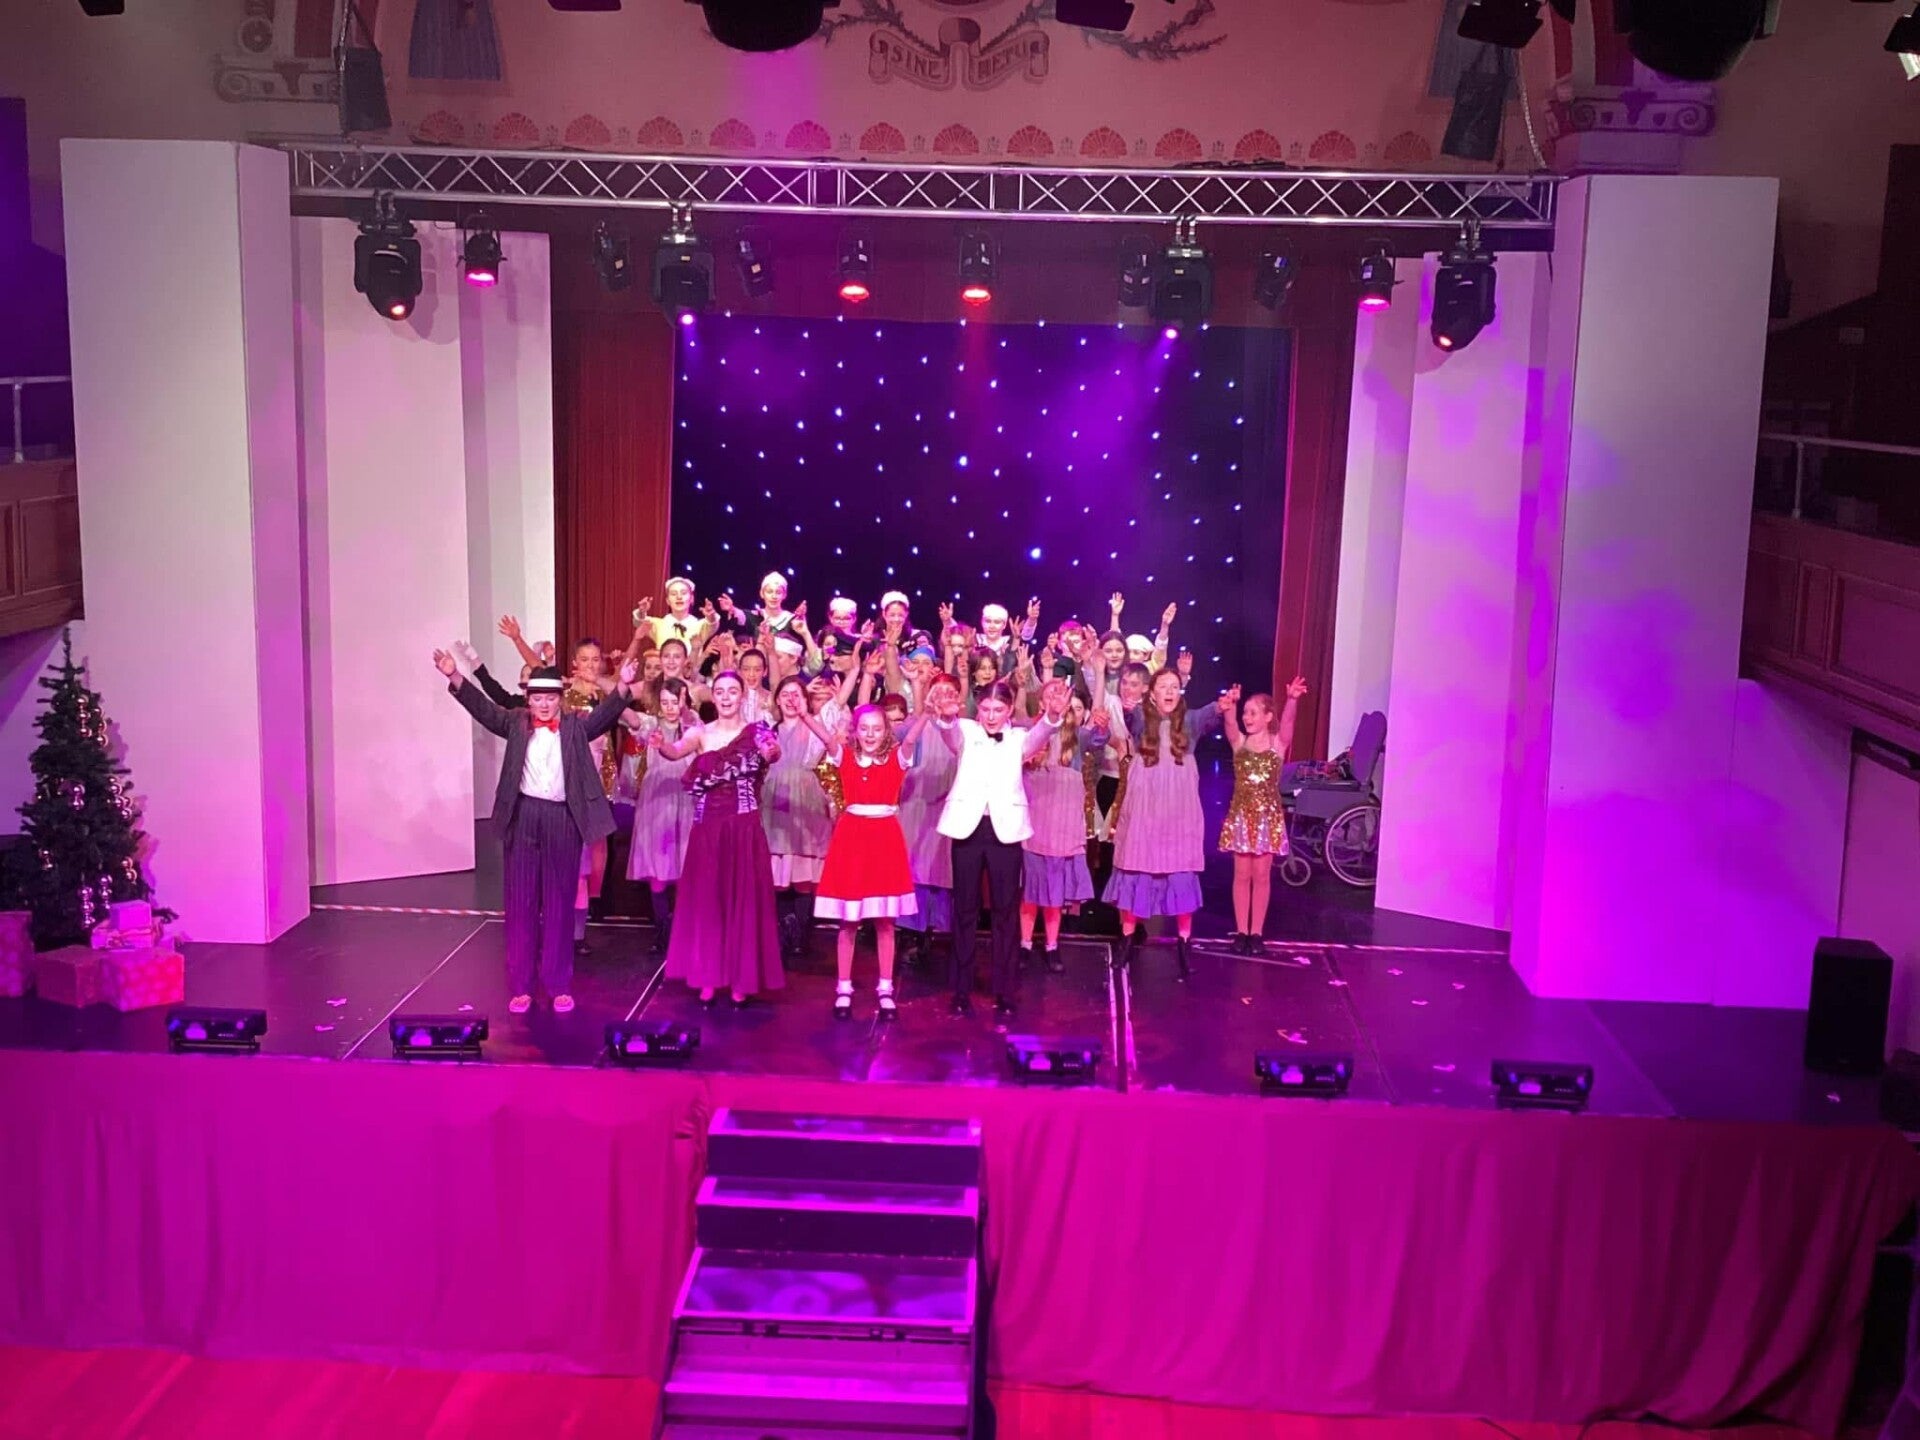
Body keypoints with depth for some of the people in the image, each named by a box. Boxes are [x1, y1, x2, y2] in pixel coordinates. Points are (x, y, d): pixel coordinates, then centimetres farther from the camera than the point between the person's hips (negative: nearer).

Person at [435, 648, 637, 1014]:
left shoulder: (576, 726, 4)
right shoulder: (516, 723, 7)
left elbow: (605, 713, -11)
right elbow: (483, 709, -4)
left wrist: (623, 685, -30)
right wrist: (454, 677, -19)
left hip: (563, 820, -1)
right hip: (523, 817, 1)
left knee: (559, 903, 7)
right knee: (520, 902, 6)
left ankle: (559, 985, 16)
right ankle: (520, 986, 14)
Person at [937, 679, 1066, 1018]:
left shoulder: (1018, 739, 10)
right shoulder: (965, 733, 8)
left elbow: (1039, 735, -11)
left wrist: (1053, 716, -35)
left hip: (1005, 828, 0)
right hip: (968, 826, 0)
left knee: (1006, 910, 3)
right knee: (965, 908, 6)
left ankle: (1005, 992, 10)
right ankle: (961, 990, 14)